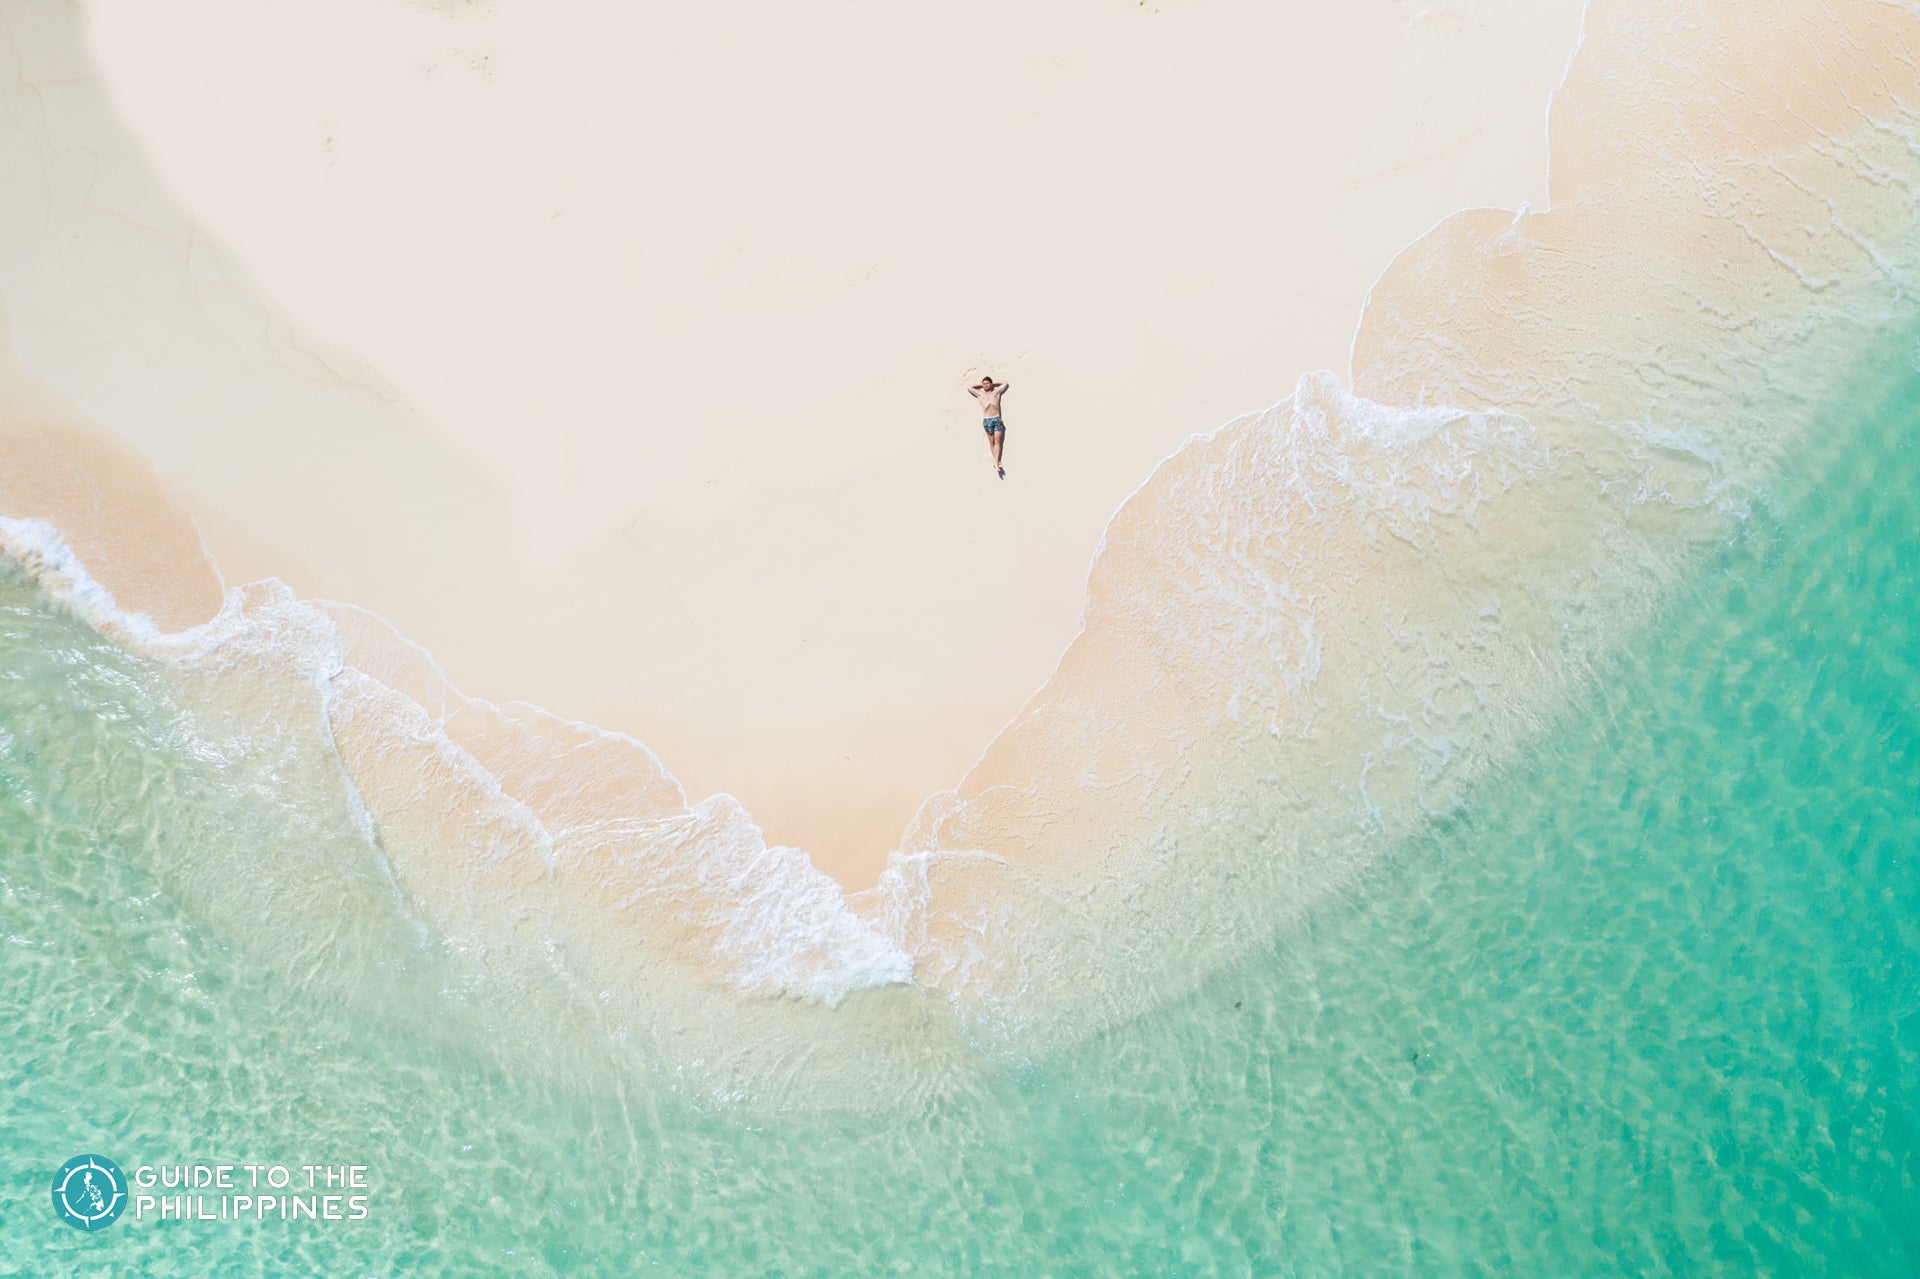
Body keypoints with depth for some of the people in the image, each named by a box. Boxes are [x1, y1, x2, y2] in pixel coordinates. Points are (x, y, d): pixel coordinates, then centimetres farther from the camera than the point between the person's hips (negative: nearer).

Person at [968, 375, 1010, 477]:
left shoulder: (997, 392, 12)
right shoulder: (980, 394, 12)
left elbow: (1006, 383, 17)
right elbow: (969, 388, 13)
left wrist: (994, 384, 18)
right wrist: (980, 385, 17)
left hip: (997, 419, 0)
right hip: (987, 420, 0)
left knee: (998, 441, -7)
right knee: (991, 441, 0)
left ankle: (996, 463, -12)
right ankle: (996, 461, 3)